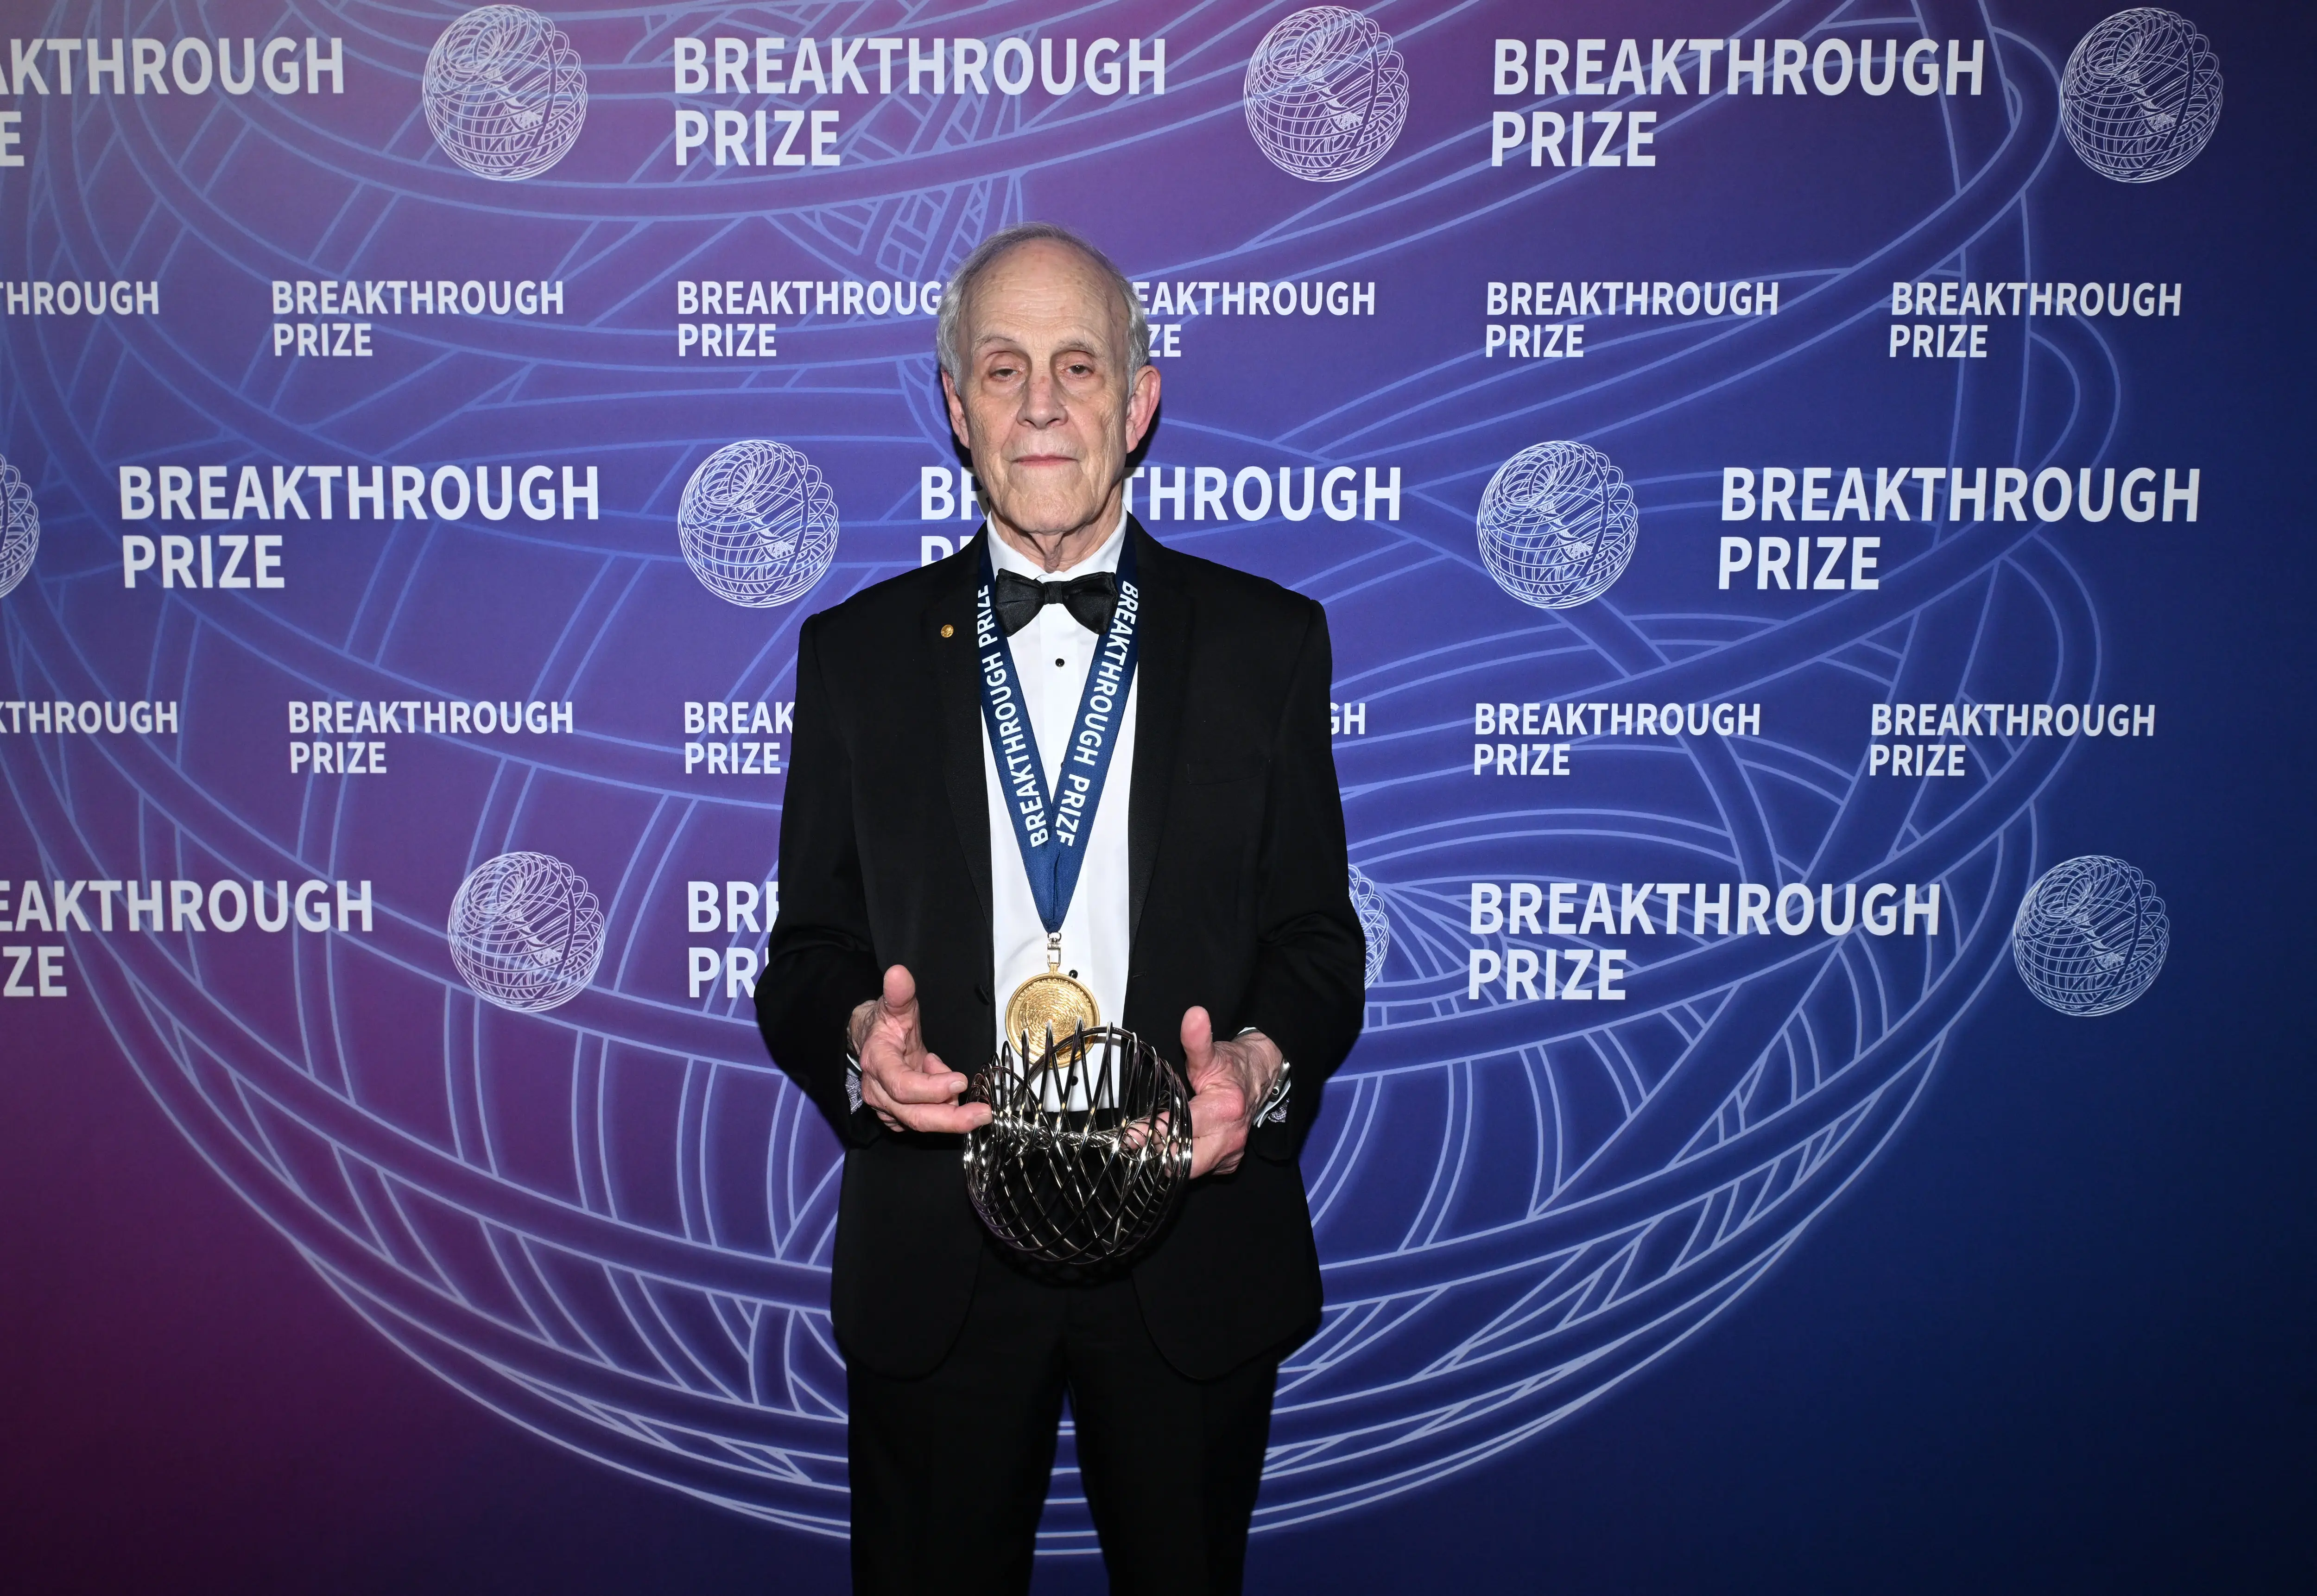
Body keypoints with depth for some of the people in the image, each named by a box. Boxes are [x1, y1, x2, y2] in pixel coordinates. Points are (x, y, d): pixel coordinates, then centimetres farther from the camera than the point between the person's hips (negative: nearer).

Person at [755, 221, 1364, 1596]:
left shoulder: (1268, 641, 1)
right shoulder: (855, 653, 2)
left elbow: (1318, 938, 1)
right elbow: (806, 953, 2)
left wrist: (1259, 1061, -19)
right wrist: (860, 1035, -19)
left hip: (1196, 1251, 0)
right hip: (933, 1262, 0)